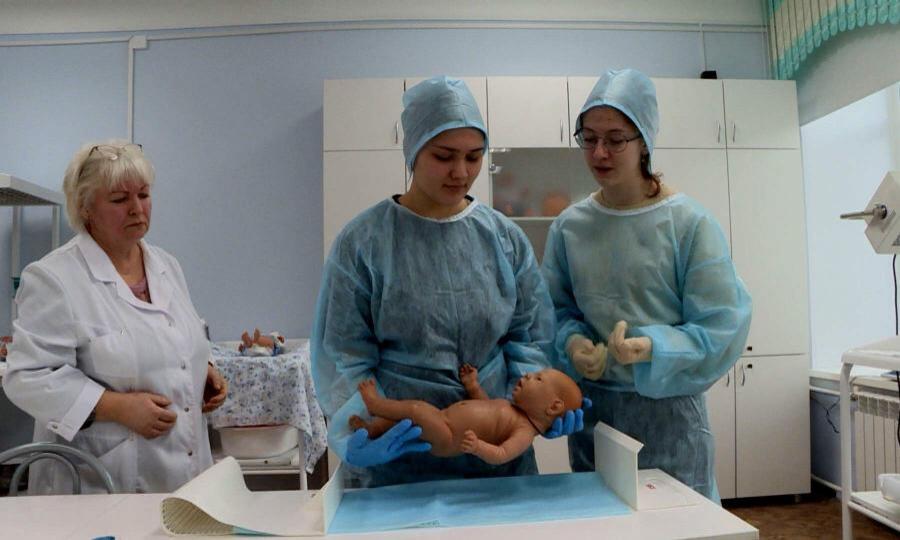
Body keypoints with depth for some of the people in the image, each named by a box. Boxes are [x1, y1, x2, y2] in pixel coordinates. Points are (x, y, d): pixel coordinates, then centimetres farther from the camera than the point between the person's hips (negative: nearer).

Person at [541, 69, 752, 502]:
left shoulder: (689, 224, -10)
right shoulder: (569, 227, 0)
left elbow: (720, 328, -12)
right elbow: (558, 309, 5)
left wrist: (652, 348, -27)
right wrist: (572, 343, -15)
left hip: (668, 409, -3)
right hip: (591, 409, 3)